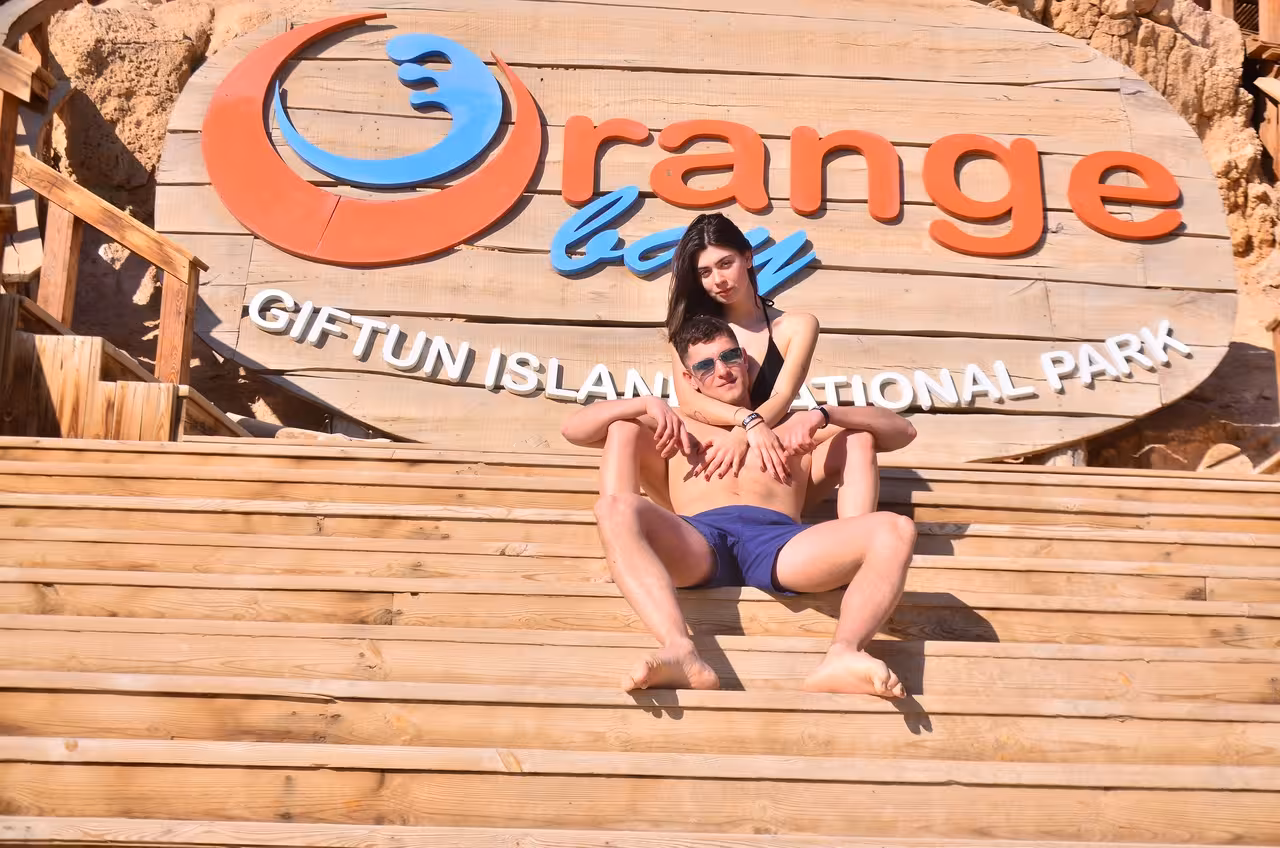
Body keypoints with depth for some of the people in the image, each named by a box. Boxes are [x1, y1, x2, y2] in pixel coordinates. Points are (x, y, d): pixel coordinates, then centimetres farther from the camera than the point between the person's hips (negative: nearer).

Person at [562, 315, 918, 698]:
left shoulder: (794, 430, 36)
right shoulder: (681, 427, 36)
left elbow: (902, 431, 28)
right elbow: (572, 428, 29)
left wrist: (823, 414, 10)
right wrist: (648, 403, 12)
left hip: (780, 541, 1)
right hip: (698, 540, 0)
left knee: (896, 530, -25)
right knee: (614, 506, -32)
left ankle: (842, 656, -47)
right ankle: (682, 654, -50)